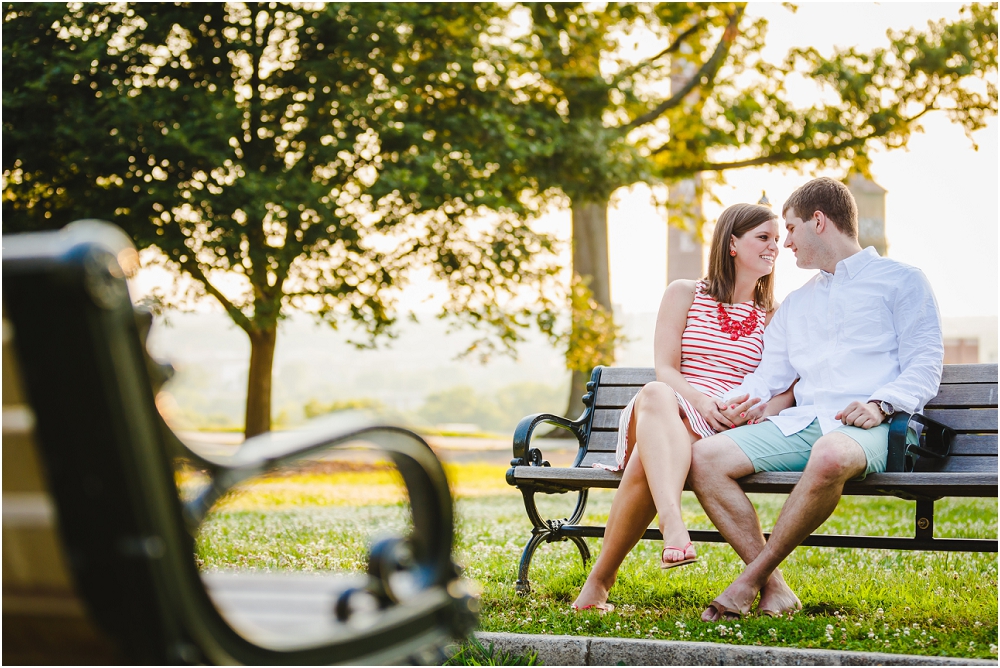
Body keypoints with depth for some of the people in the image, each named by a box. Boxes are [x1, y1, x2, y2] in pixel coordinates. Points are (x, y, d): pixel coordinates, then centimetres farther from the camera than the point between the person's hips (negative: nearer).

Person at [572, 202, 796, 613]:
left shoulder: (774, 317, 20)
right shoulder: (684, 294, 17)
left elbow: (791, 385, 9)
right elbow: (665, 368, 5)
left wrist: (767, 407, -16)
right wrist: (701, 401, -17)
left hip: (724, 430, 0)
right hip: (663, 418, 0)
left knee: (647, 463, -37)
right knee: (655, 394, -42)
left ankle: (600, 579, -38)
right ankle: (673, 525, -65)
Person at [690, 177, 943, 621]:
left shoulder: (900, 280, 12)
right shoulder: (796, 303, 31)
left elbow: (925, 366, 2)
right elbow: (768, 376, 26)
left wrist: (881, 404, -17)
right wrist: (731, 401, 3)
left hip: (867, 427, -6)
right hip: (801, 422, 6)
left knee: (830, 456, -43)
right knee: (704, 458, -20)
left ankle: (751, 579, -28)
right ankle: (775, 590, -21)